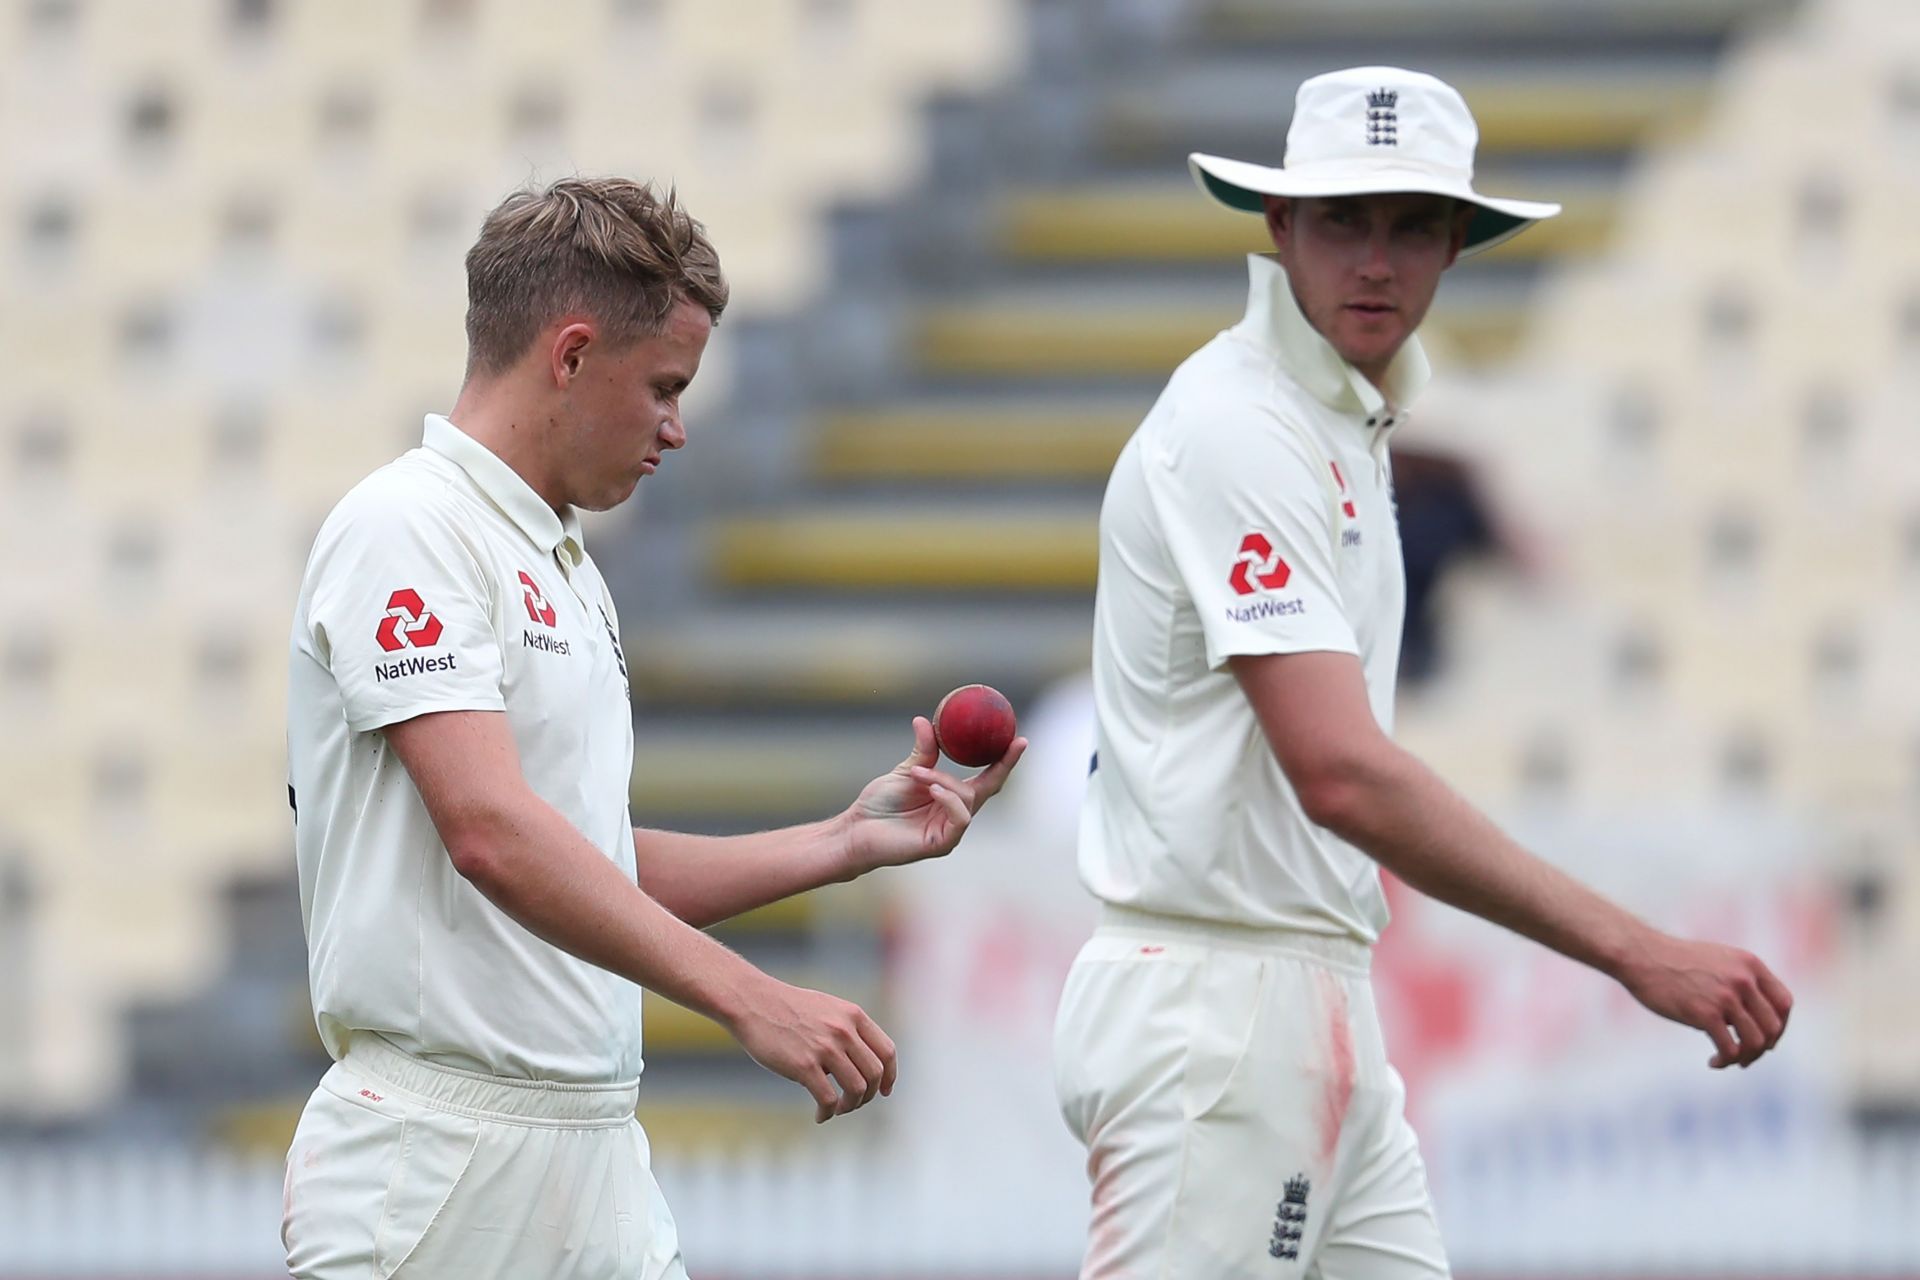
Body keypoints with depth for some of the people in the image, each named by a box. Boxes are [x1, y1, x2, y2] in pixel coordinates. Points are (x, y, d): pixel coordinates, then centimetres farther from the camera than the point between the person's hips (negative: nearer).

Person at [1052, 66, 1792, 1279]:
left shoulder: (1351, 425, 17)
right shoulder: (1239, 426, -15)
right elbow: (1341, 774, -25)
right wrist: (1635, 950, -29)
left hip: (1317, 1000, 10)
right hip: (1215, 1005, -10)